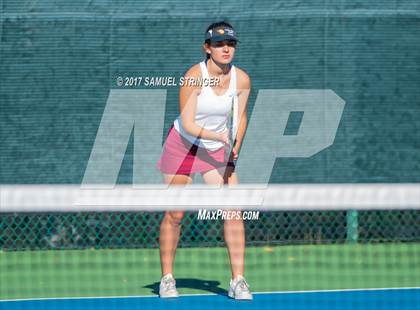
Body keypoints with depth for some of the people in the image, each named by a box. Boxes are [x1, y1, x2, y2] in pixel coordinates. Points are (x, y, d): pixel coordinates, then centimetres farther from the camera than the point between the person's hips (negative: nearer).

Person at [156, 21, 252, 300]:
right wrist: (221, 136, -36)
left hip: (218, 150, 3)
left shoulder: (242, 80, -11)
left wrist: (235, 146, -13)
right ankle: (167, 280, 16)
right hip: (183, 145, -3)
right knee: (174, 214, 2)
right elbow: (188, 125, -24)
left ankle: (238, 281, -7)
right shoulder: (194, 77, -23)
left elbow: (240, 117, 3)